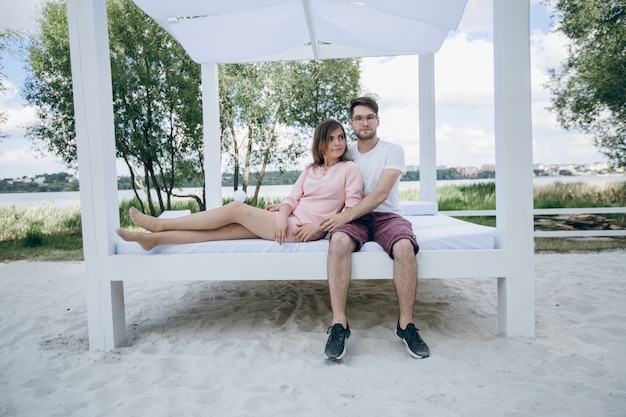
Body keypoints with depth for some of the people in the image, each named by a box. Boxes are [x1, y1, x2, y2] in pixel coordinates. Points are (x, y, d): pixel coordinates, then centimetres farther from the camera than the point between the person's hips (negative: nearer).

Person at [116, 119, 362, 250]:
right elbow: (292, 198, 10)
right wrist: (281, 216, -12)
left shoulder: (349, 169, 3)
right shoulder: (310, 170, 20)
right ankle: (153, 238, -10)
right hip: (289, 223, 6)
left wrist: (318, 225, -15)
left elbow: (353, 209, -6)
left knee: (236, 209, -13)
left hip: (305, 228, -6)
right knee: (229, 228, -11)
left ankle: (159, 224, -4)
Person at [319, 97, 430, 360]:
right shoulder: (346, 154, 13)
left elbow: (381, 193, -11)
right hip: (353, 218, 2)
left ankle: (405, 324, -20)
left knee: (404, 246, -35)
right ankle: (339, 324, -31)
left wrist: (346, 215, -21)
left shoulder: (393, 151, 3)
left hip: (386, 215, -1)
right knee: (339, 240, -34)